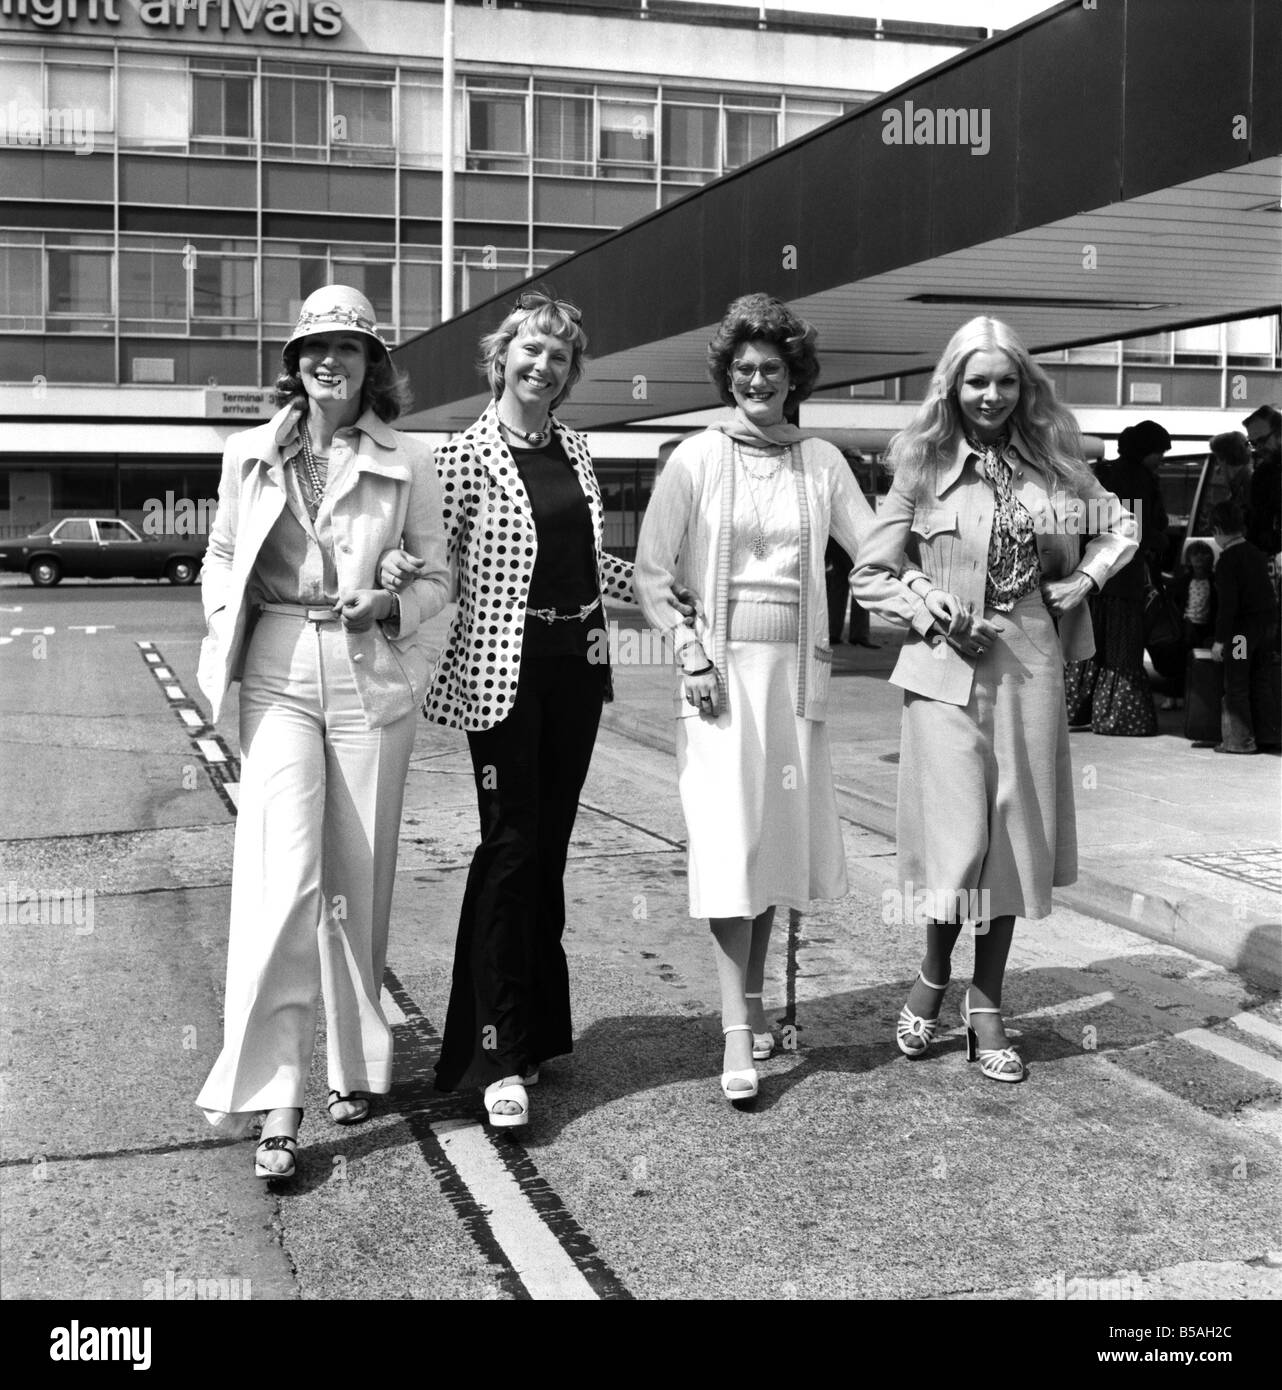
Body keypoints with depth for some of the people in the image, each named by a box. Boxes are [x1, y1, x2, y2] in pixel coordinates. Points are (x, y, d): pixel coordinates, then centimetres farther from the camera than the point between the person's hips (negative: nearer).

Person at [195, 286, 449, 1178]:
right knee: (285, 878, -12)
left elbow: (437, 575, 8)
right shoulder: (252, 456, 8)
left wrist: (389, 605, -11)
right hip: (280, 678, 0)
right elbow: (220, 559, 16)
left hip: (373, 677, 0)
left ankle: (355, 1065, 25)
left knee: (359, 882, 7)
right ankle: (276, 1097, -6)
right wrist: (228, 633, -1)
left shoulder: (409, 462, 4)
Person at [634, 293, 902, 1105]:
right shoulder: (698, 458, 0)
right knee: (730, 841, -8)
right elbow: (651, 571, 0)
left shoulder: (821, 462, 7)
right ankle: (738, 1035, -6)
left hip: (796, 666, 4)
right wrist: (688, 648, -10)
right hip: (723, 666, -3)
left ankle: (755, 996, 28)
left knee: (781, 837, 10)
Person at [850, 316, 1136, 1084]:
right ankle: (934, 977, 23)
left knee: (1015, 836, 8)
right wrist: (929, 610, -11)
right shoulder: (925, 469, 1)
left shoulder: (1051, 464, 6)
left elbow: (1121, 526, 20)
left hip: (1030, 668, 3)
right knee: (957, 837, -6)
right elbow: (869, 575, 3)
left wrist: (1081, 582, 5)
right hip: (947, 672, -3)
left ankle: (986, 1007, 21)